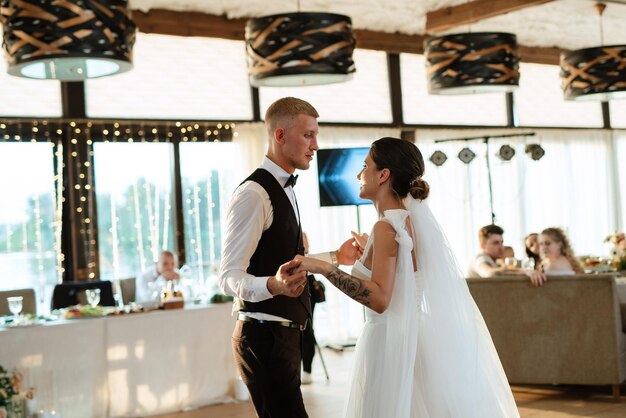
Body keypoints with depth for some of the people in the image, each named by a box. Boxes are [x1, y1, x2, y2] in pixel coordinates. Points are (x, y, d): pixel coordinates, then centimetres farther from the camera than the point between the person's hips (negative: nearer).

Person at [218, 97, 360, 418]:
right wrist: (273, 285, -39)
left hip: (284, 333, 10)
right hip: (264, 337, -10)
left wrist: (335, 257, 21)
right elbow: (229, 277, -22)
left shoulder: (284, 189, 14)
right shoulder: (254, 194, -18)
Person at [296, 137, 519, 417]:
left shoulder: (386, 227, -18)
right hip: (414, 334, 9)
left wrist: (324, 268, -28)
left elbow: (379, 298, -27)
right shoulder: (414, 218, 8)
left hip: (391, 342, -9)